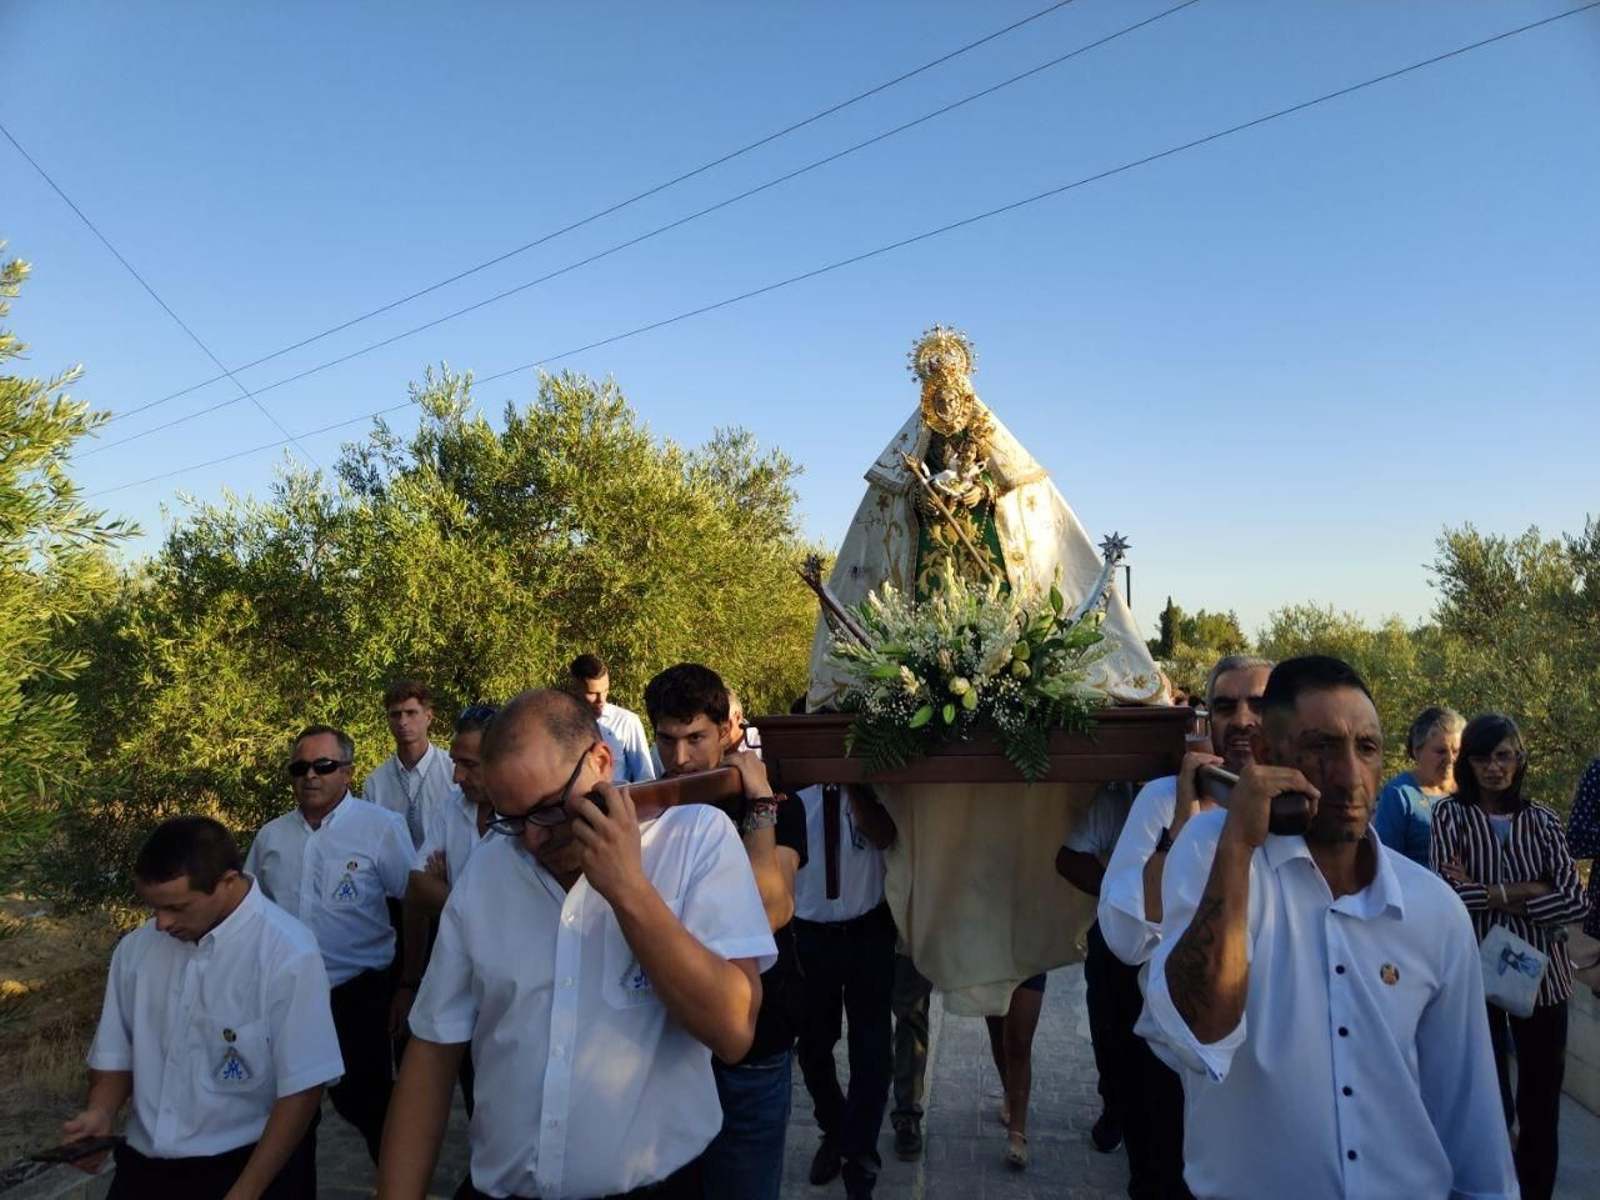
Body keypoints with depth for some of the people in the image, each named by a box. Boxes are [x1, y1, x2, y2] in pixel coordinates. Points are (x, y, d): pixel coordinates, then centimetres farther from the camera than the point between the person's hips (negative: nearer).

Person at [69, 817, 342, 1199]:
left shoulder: (287, 954, -19)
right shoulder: (136, 948, 0)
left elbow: (301, 1090, -16)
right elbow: (116, 1053, 13)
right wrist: (100, 1112, -4)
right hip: (145, 1163, 5)